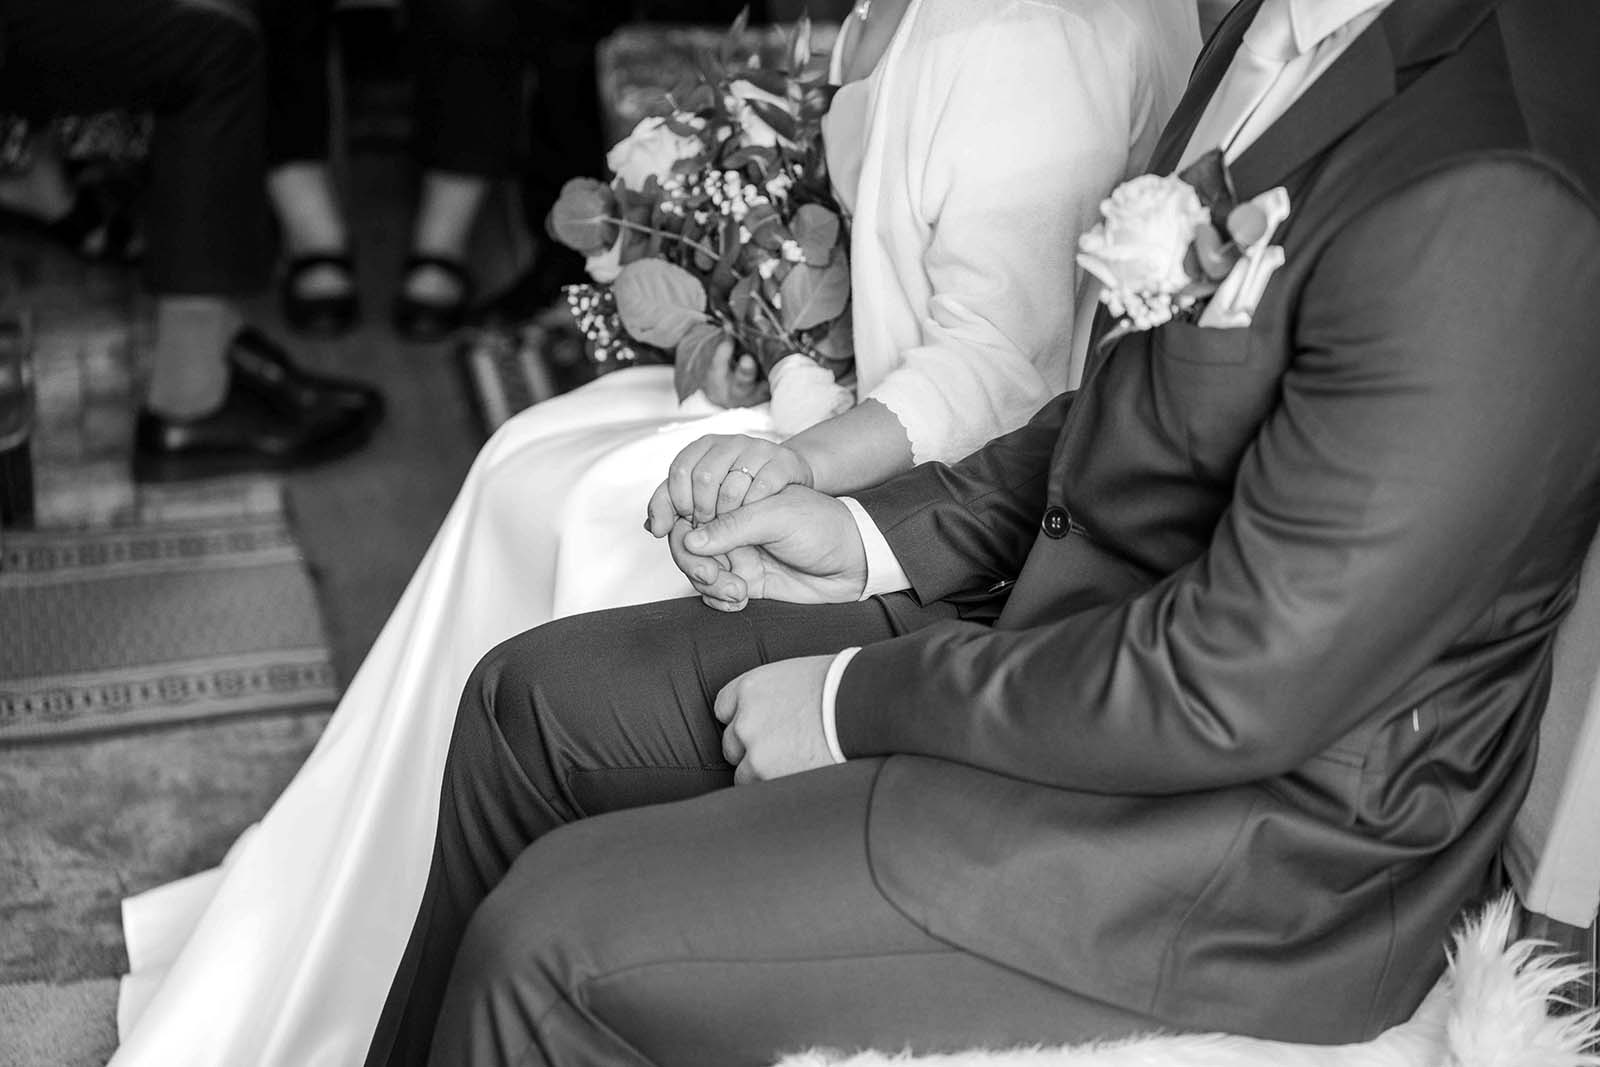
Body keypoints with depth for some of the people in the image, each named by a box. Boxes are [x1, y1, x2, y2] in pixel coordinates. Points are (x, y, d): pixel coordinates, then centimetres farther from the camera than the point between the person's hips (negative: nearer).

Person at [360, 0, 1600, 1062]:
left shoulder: (1480, 230, -29)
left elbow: (1231, 688, -26)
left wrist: (858, 702, -15)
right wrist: (873, 538, 2)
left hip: (1259, 850, -9)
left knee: (556, 946, -12)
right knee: (536, 698, 11)